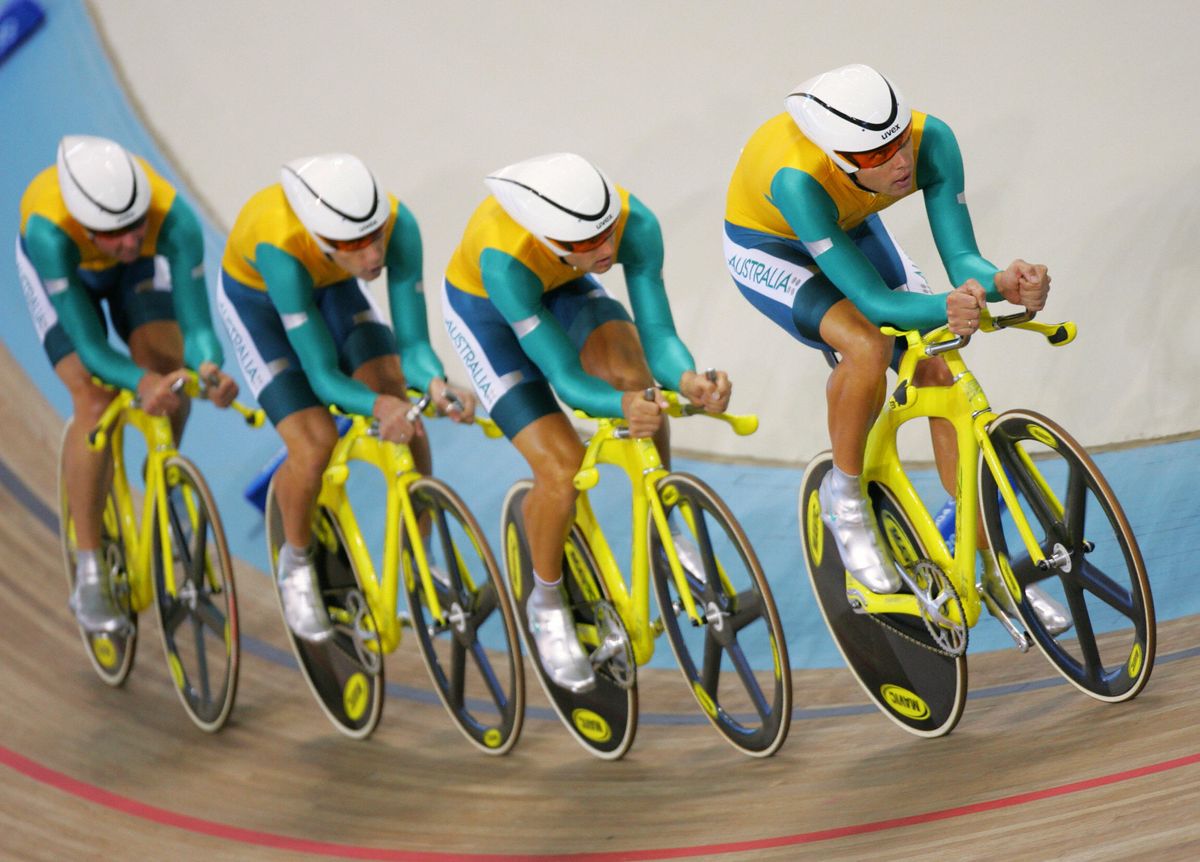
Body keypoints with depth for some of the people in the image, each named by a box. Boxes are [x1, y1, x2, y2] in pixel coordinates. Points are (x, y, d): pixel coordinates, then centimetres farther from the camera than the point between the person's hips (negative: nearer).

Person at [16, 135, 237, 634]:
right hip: (59, 270, -2)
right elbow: (90, 347, -40)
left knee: (173, 377, -19)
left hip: (138, 272, 2)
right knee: (95, 404, -19)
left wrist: (209, 368, -56)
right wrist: (141, 382, -57)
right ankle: (88, 577, -11)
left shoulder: (174, 218, -40)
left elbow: (196, 323, -34)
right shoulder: (50, 231, -43)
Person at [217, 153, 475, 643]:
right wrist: (379, 405, -55)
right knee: (315, 445, -19)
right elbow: (324, 376, -37)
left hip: (332, 287, 3)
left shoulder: (397, 223, -35)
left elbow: (412, 343, -27)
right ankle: (296, 562, 9)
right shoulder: (281, 245, -42)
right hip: (255, 295, -3)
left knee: (405, 423, -14)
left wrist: (436, 384, -47)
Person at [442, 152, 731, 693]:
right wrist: (623, 407, -58)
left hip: (562, 287, 4)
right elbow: (567, 380, -39)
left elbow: (657, 332, -31)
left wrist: (688, 379, -52)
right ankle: (547, 605, 9)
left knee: (635, 377, -26)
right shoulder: (505, 257, -42)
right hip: (482, 305, -4)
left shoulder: (635, 223, -34)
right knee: (561, 468, -17)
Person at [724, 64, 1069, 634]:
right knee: (868, 347, -32)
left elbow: (961, 258, -31)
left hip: (851, 230, 5)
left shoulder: (932, 140, -32)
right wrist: (944, 310, -60)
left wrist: (1002, 284, -53)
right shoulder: (798, 176, -42)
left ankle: (997, 572, 2)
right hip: (767, 247, -4)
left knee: (938, 372, -8)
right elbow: (873, 300, -42)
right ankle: (844, 497, -4)